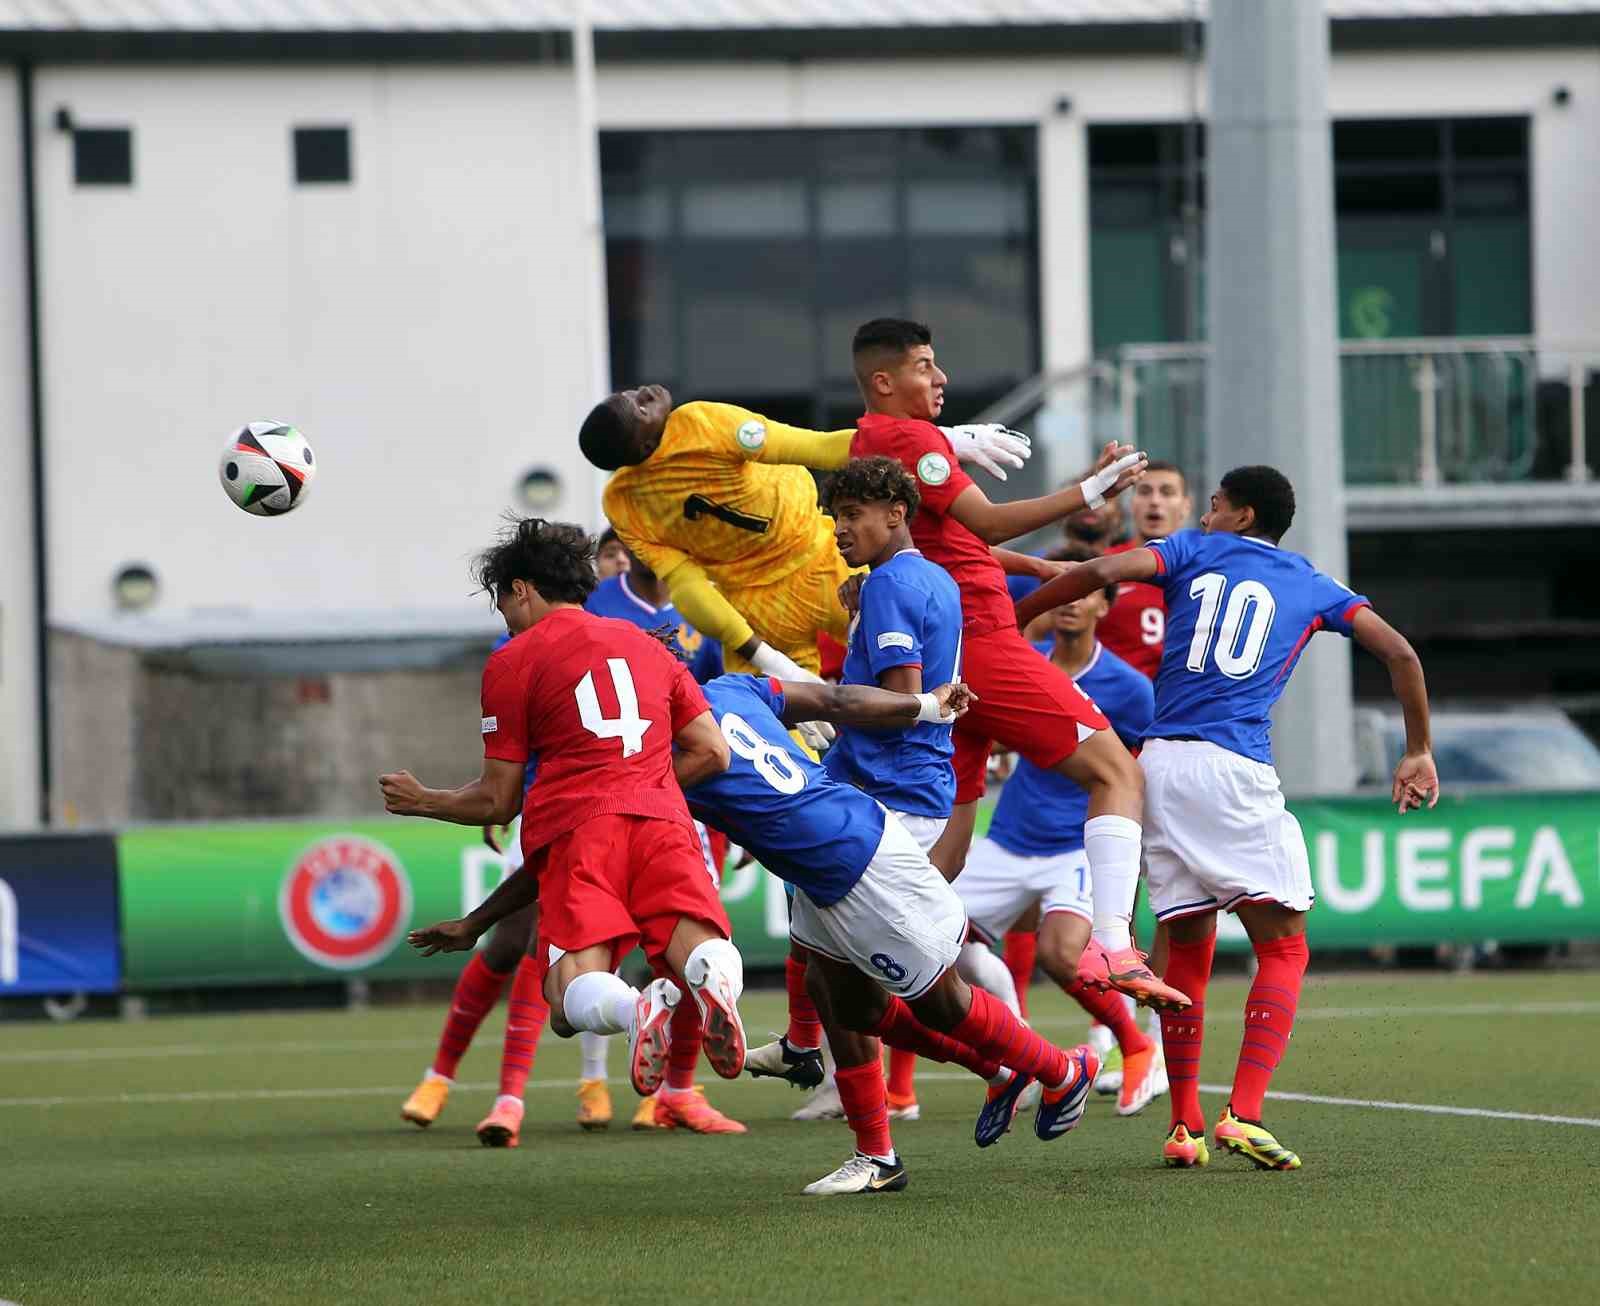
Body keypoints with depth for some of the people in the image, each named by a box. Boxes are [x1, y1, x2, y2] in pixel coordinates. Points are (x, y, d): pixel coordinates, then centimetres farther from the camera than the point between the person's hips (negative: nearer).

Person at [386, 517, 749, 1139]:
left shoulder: (512, 662, 13)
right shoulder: (647, 645, 27)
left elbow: (496, 800, 14)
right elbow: (713, 752, 19)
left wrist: (423, 801, 32)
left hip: (576, 829, -3)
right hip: (663, 818, 3)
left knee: (573, 1004, -12)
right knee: (705, 955, -12)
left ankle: (641, 1008, -47)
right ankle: (710, 977, -50)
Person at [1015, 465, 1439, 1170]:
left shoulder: (1195, 551, 16)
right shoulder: (1311, 586, 17)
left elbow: (1103, 570, -2)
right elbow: (1399, 653, 11)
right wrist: (1418, 754, 21)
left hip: (1159, 761, 2)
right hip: (1235, 768, -2)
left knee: (1187, 949, 13)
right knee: (1283, 948, 2)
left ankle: (1183, 1126, 8)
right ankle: (1243, 1114, -16)